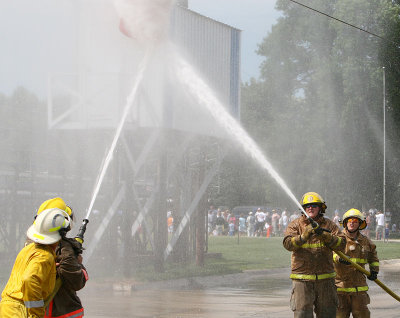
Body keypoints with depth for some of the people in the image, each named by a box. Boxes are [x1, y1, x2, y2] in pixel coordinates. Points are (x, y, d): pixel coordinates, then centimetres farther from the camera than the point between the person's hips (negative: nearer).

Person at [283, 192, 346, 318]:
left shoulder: (328, 225, 8)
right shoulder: (295, 225, 5)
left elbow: (341, 243, -3)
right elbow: (288, 244, -11)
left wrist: (325, 235, -19)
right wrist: (304, 236, -26)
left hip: (325, 278, 2)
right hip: (302, 278, -2)